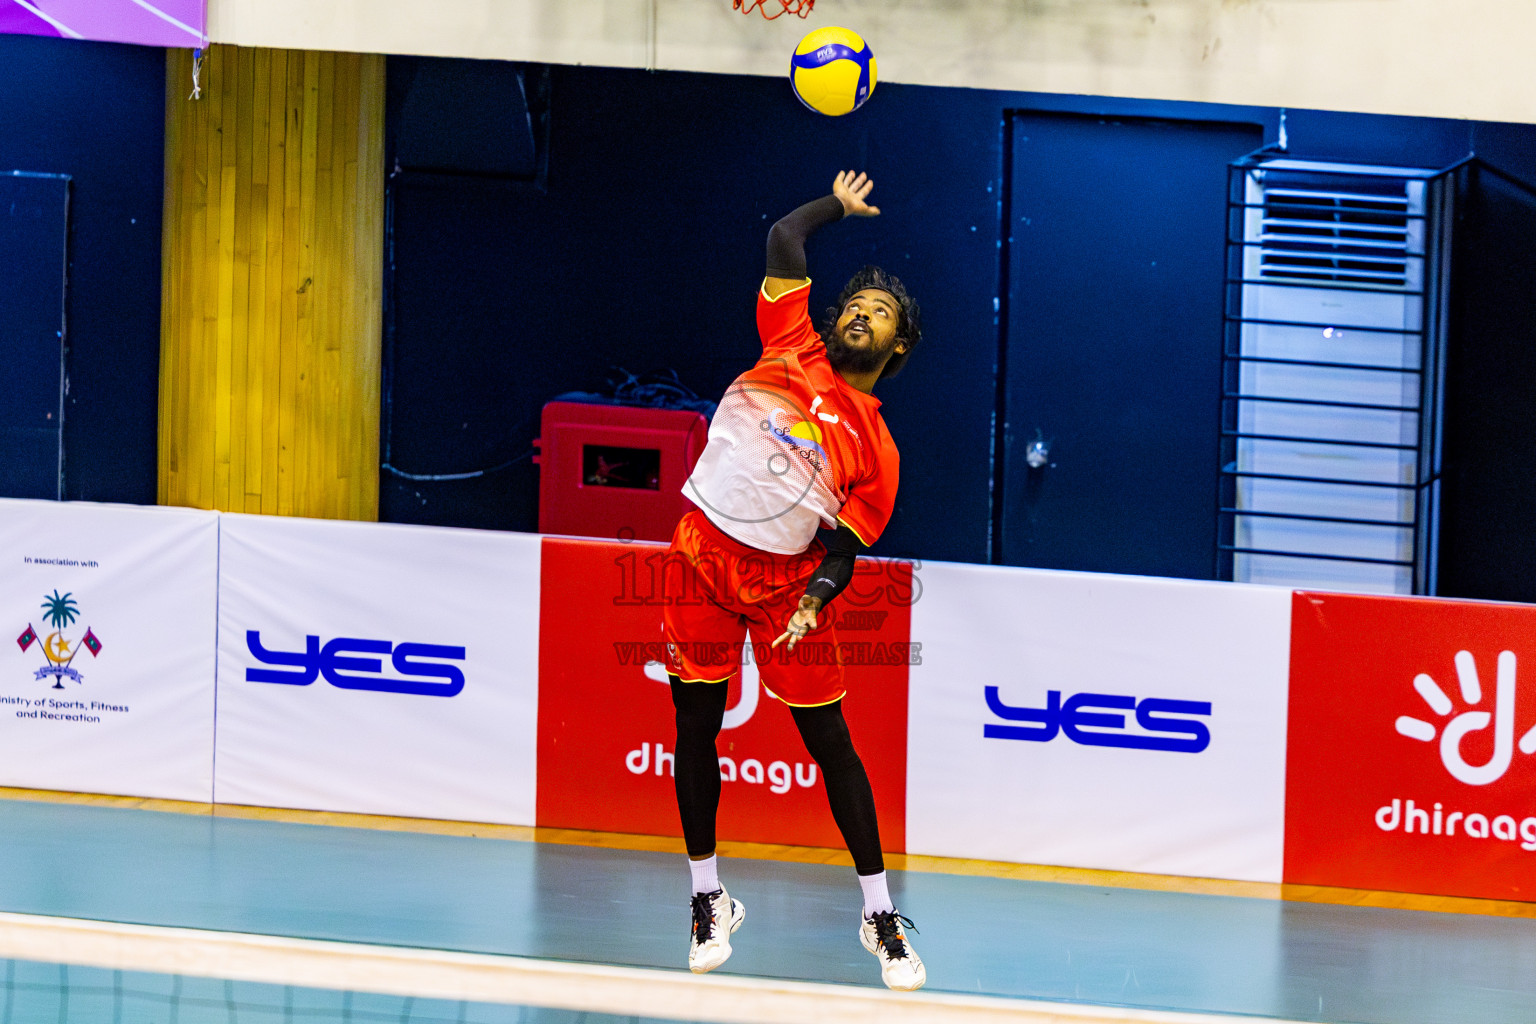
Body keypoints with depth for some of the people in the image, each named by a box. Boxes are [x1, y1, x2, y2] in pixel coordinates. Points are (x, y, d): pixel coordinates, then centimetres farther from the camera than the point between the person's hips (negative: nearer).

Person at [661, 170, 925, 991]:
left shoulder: (877, 450, 3)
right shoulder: (792, 350, 6)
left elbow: (844, 548, 1)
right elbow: (784, 238, 7)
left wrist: (816, 602, -17)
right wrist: (838, 203, 22)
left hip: (785, 578, -1)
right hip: (703, 553, 1)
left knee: (828, 740, -2)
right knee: (696, 725, 2)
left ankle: (879, 914, 6)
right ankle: (708, 899, 16)